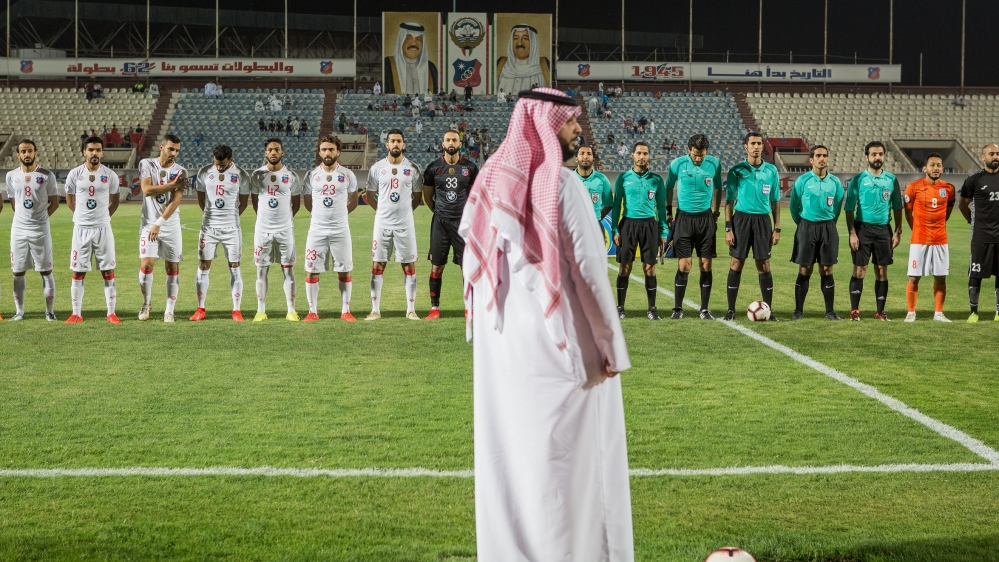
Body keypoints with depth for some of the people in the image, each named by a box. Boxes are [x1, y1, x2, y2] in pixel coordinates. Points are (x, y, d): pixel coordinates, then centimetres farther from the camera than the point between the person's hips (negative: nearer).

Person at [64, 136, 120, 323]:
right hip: (81, 228, 0)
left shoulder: (110, 175, -2)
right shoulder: (74, 174, -2)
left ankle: (111, 313, 6)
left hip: (103, 228, 0)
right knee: (78, 272, 3)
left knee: (108, 271, 0)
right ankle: (76, 314, 10)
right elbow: (69, 199, 12)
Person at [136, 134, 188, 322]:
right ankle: (146, 303, 12)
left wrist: (159, 223, -17)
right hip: (149, 223, -1)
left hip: (171, 225, 1)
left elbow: (175, 201, -10)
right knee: (146, 264, -10)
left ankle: (169, 310, 10)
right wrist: (172, 185, -13)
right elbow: (147, 190, -14)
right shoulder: (146, 164, 0)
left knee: (172, 268, 1)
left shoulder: (181, 172, -1)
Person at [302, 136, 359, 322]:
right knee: (312, 271, 0)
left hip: (340, 230, 0)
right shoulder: (312, 175, 2)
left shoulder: (347, 175, 1)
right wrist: (322, 215, 12)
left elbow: (353, 202, 13)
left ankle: (345, 311, 11)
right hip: (317, 230, 1)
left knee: (344, 272, 2)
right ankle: (312, 311, 9)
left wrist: (338, 214, 12)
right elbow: (308, 203, 13)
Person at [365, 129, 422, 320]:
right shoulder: (377, 168, 1)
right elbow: (370, 196, 11)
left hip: (405, 224, -1)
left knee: (409, 265, 2)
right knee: (377, 265, 2)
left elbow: (417, 196, 11)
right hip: (382, 224, 1)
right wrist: (383, 211, 6)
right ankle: (375, 310, 8)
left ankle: (411, 309, 9)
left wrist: (405, 211, 6)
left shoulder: (412, 168, 0)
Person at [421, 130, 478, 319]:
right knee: (436, 266, 2)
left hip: (463, 221, 0)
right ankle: (434, 308, 10)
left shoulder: (470, 167, 2)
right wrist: (439, 211, 10)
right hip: (440, 222, 0)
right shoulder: (433, 168, 1)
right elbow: (427, 196, 12)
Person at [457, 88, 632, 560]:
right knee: (571, 458, 2)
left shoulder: (490, 181, 4)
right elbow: (589, 270, -15)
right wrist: (611, 345, -9)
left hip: (502, 347, 6)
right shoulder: (562, 184, -14)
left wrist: (485, 330, 15)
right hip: (560, 344, -6)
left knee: (506, 450, 12)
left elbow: (473, 265, 7)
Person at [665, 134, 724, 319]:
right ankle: (678, 308, 5)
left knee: (705, 265, 1)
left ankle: (704, 309, 8)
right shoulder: (677, 164, -6)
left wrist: (716, 214, 13)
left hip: (706, 218, 1)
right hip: (684, 218, -1)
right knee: (684, 266, -5)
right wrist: (668, 213, 10)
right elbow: (669, 188, 10)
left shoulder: (714, 164, -2)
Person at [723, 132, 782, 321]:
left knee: (764, 265, 3)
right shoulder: (736, 170, 0)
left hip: (763, 220, 1)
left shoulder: (771, 170, 6)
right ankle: (731, 309, 6)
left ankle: (768, 309, 9)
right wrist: (728, 228, -5)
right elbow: (729, 201, 2)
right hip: (741, 218, -1)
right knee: (736, 264, 0)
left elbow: (775, 201, 10)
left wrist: (777, 228, 4)